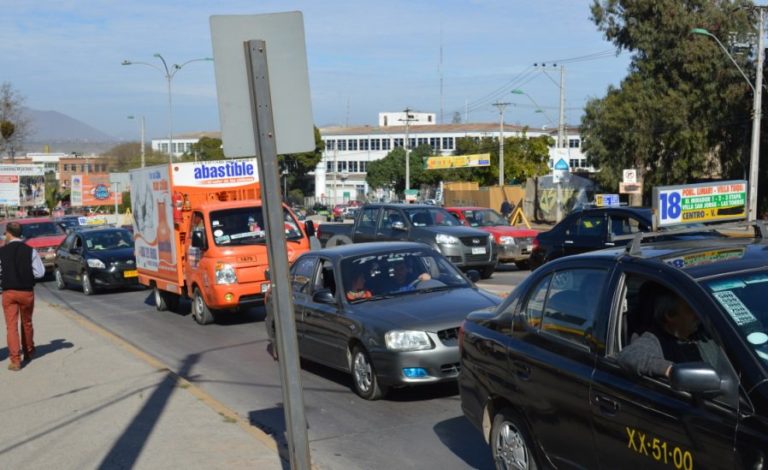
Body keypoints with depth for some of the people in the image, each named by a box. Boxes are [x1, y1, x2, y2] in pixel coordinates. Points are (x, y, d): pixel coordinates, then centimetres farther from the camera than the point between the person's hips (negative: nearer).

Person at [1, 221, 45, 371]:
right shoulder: (30, 251, -6)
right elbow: (40, 272, -7)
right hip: (27, 292, 1)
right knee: (27, 323, 20)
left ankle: (15, 360, -4)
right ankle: (29, 352, 36)